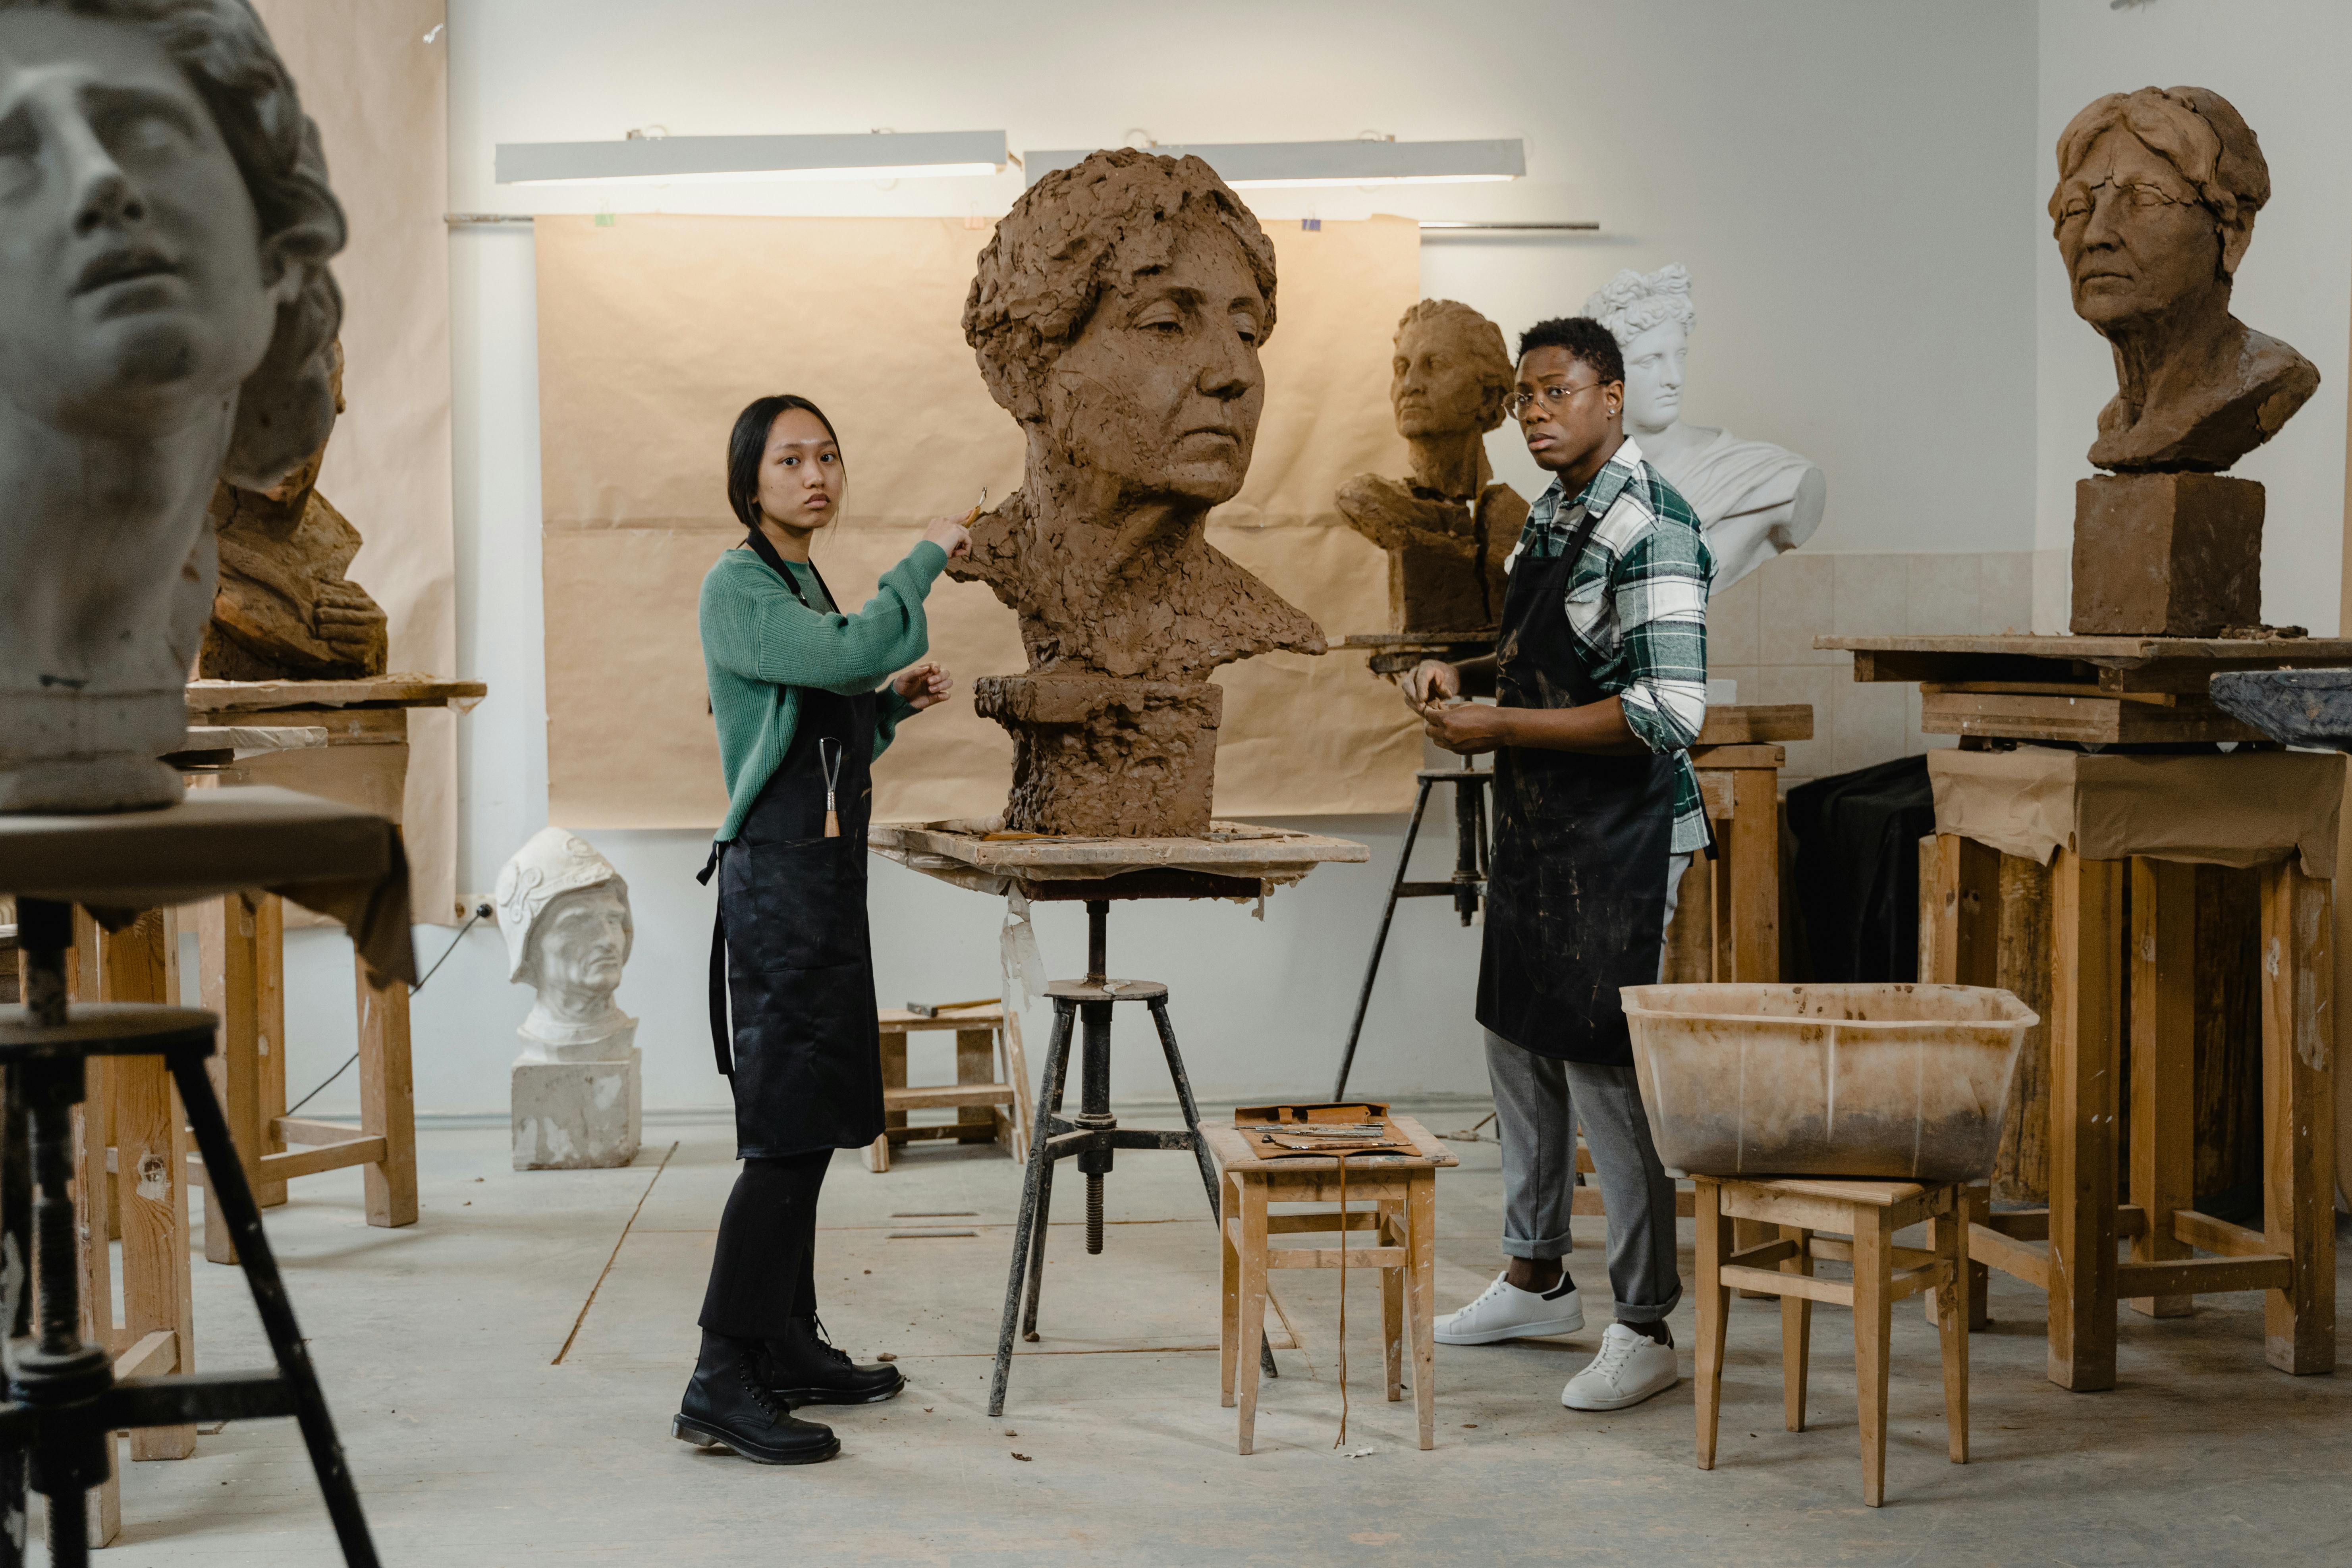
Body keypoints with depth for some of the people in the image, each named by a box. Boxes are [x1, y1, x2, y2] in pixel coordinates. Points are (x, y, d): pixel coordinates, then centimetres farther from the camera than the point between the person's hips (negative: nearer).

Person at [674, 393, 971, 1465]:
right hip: (777, 875, -10)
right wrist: (926, 561, -14)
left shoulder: (804, 587, 18)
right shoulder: (737, 588, -10)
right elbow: (850, 651, -26)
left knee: (807, 1127, 13)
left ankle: (788, 1347, 21)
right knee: (786, 1129, -12)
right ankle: (720, 1386, -12)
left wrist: (895, 703, 9)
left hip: (825, 872, 10)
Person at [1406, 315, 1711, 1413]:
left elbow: (1667, 712, -25)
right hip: (1535, 829, 10)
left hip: (1619, 840, -10)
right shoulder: (1549, 512, 11)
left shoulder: (1648, 527, -18)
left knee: (1606, 1074, -5)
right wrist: (1467, 673, 4)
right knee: (1516, 1045, 17)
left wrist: (1500, 728, -22)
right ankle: (1537, 1279, 33)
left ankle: (1646, 1329, 5)